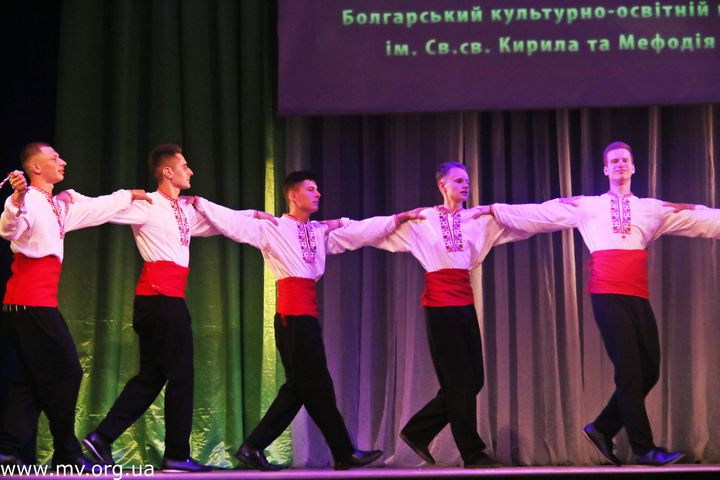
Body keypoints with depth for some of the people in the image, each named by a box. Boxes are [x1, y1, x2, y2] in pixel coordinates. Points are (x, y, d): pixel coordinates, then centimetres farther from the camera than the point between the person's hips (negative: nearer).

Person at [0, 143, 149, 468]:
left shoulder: (58, 206, 21)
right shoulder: (27, 200, -9)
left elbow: (95, 209, 35)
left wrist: (127, 196, 44)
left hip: (40, 300, 10)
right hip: (31, 300, -10)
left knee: (34, 377, 9)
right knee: (65, 372, -4)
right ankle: (67, 454, 4)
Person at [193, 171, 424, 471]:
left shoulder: (321, 232, 18)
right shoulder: (272, 229, -1)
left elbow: (360, 231, 15)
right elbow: (233, 222, -6)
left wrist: (397, 219, 11)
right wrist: (198, 205, -14)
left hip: (306, 314, 8)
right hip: (294, 313, -8)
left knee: (299, 387, 8)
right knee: (317, 386, -1)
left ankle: (253, 447, 12)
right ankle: (345, 454, 8)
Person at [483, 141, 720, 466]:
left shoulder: (653, 209, 17)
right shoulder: (587, 206, 12)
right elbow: (539, 214, 11)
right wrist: (496, 210, 7)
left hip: (639, 296, 4)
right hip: (607, 294, -4)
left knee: (649, 370, 2)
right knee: (630, 370, -7)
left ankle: (602, 429, 18)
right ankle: (644, 448, -1)